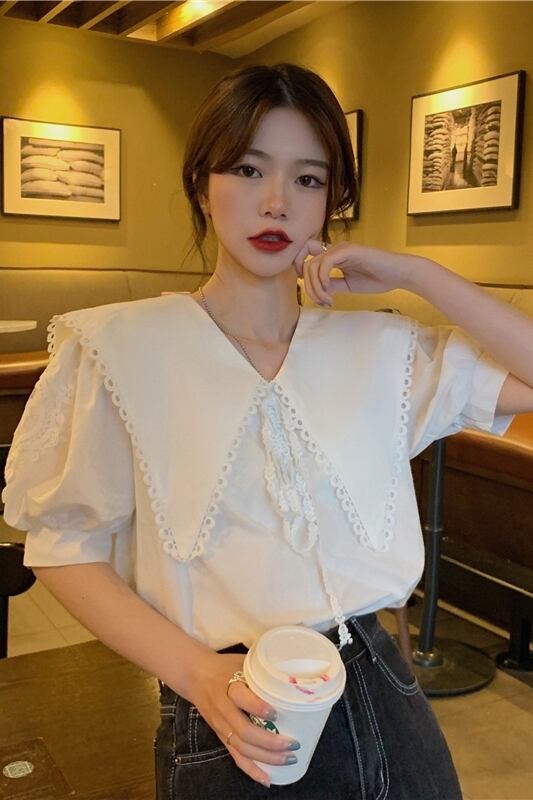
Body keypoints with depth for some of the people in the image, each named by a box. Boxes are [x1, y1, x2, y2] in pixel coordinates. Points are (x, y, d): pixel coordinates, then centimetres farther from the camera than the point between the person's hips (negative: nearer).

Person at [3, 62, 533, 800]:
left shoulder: (379, 349, 1)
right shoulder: (123, 349, -8)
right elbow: (64, 545, -5)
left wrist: (417, 274, -8)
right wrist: (196, 670, -17)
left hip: (383, 705, 4)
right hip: (232, 733, -3)